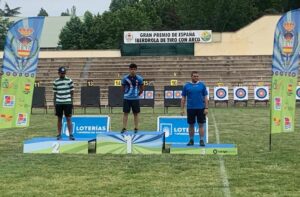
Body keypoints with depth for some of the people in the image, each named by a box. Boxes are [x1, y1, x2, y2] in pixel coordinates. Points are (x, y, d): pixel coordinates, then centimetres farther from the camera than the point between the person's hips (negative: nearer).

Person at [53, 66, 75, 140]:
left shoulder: (69, 81, 2)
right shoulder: (55, 82, 5)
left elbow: (72, 92, 5)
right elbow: (55, 93, 9)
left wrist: (71, 102, 1)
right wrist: (54, 103, 6)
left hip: (67, 103, -1)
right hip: (58, 103, 1)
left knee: (68, 118, -2)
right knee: (59, 119, 7)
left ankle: (70, 134, -1)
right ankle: (59, 134, 13)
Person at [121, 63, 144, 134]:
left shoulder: (139, 78, -3)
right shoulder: (125, 78, -4)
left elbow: (142, 88, 9)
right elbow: (123, 88, 9)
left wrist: (138, 94, 9)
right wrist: (126, 93, 9)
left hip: (135, 99, 0)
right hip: (126, 99, 0)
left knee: (136, 113, 6)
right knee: (125, 113, 1)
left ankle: (136, 128, 13)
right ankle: (124, 128, 6)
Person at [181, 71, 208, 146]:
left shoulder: (202, 85, 3)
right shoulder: (186, 86, 3)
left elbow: (205, 97, 3)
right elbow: (183, 98, 5)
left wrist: (206, 108, -5)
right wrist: (182, 109, 0)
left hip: (200, 108, 0)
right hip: (190, 108, 1)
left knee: (201, 125, 1)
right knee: (191, 125, 7)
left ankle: (202, 140, 5)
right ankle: (191, 140, 17)